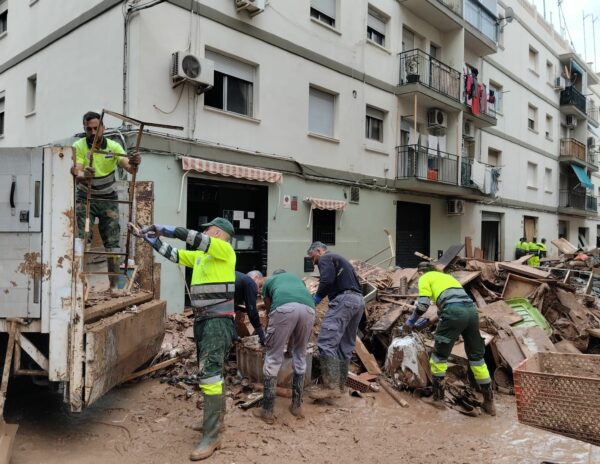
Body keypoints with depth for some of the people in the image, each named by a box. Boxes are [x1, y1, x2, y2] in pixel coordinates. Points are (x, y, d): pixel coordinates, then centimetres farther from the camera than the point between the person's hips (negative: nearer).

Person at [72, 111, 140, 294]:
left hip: (108, 199, 1)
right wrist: (83, 176, -49)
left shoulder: (114, 147, -8)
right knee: (80, 239, -11)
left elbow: (129, 168, -21)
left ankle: (115, 284, 6)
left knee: (112, 242, 0)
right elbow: (77, 174, -24)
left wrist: (134, 164, -45)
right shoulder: (78, 147, -12)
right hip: (86, 198, -1)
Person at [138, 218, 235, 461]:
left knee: (210, 372, -14)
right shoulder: (200, 255, 17)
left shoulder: (224, 249, -8)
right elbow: (174, 254, 22)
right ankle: (215, 419, 32)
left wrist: (161, 228, -13)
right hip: (202, 319, 9)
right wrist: (152, 239, 16)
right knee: (209, 370, 17)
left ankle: (211, 436, -9)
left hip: (219, 320, -9)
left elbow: (190, 236, -18)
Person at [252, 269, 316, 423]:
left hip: (284, 307, -3)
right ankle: (297, 406, 30)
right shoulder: (297, 278, 43)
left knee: (273, 358, 10)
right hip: (308, 308, 3)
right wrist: (290, 340, 57)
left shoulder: (269, 281, 37)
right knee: (300, 356, 22)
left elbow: (269, 308, 38)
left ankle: (267, 411, 16)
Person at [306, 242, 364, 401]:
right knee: (345, 346, 14)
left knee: (326, 342, -14)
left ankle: (331, 387, -17)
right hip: (358, 300, 10)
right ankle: (340, 384, 21)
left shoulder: (325, 259, 4)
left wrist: (315, 300, -3)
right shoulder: (338, 259, 32)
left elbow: (327, 280, -14)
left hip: (344, 299, -10)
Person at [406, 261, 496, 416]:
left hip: (454, 312, -6)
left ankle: (438, 398, 15)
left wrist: (412, 320, 18)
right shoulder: (446, 276, 35)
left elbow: (423, 304, 1)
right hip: (471, 309, 7)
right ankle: (489, 401, 22)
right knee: (476, 356, 17)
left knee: (439, 354, 10)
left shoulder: (425, 278, 16)